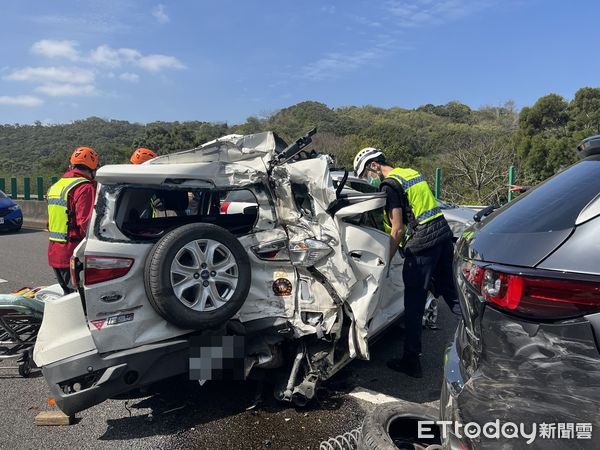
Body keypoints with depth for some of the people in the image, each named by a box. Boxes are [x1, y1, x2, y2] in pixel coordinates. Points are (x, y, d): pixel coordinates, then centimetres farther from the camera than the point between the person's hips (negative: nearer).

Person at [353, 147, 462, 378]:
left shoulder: (389, 186, -10)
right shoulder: (412, 173, 17)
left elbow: (397, 230, -13)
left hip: (421, 246, -9)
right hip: (443, 233, 9)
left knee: (414, 306, 1)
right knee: (452, 292, 16)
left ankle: (411, 361, 11)